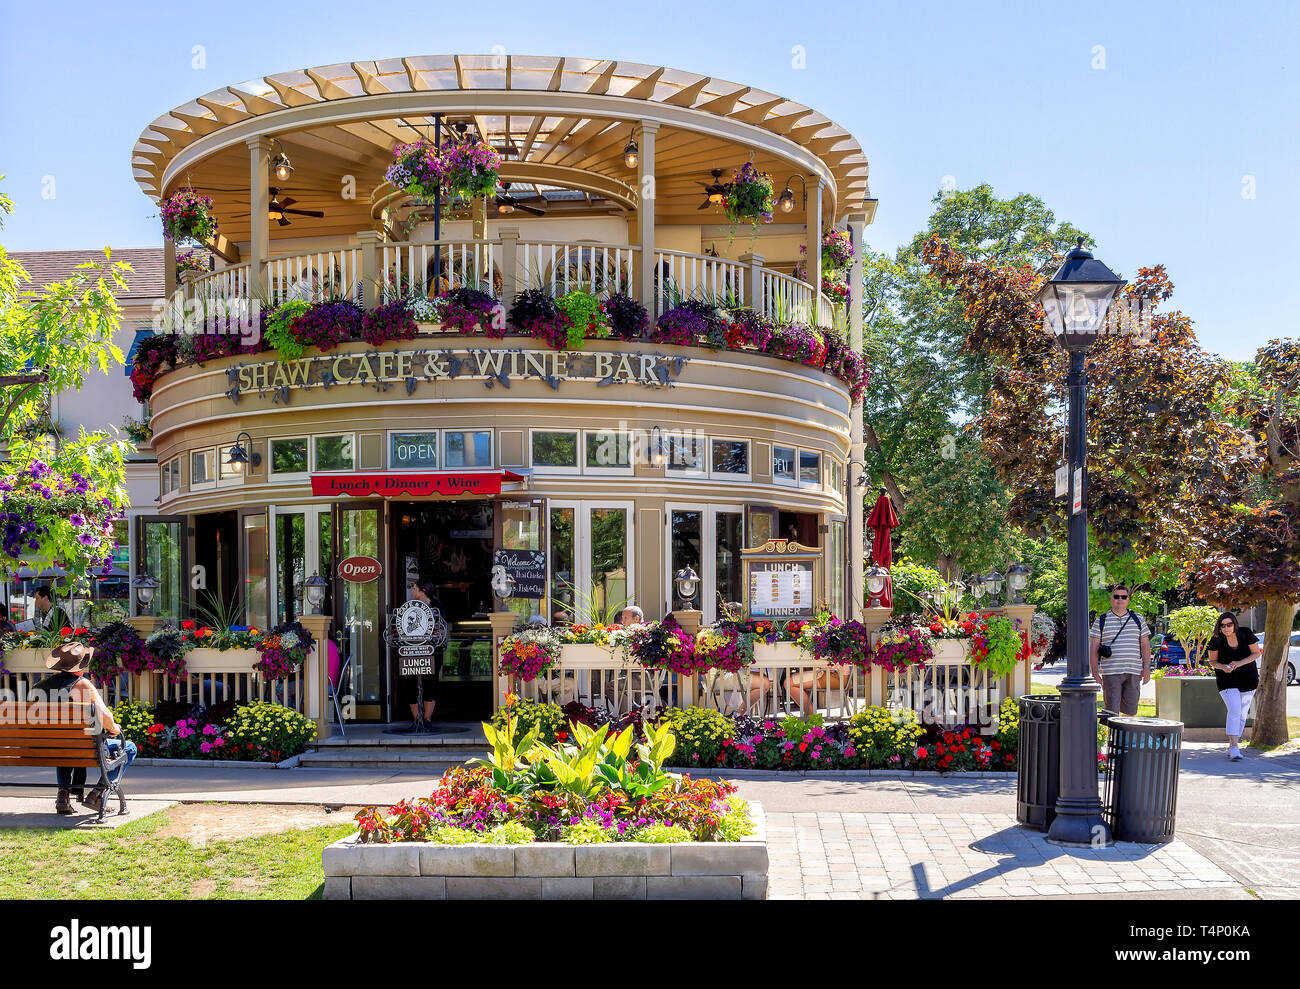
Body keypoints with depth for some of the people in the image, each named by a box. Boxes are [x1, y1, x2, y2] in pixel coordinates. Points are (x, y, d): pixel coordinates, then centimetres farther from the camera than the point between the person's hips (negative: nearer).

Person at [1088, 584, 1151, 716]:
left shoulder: (1138, 619, 13)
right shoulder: (1101, 621, 6)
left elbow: (1145, 645, 13)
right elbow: (1094, 648, 4)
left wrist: (1147, 668, 4)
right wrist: (1095, 672, -4)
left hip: (1133, 672, 2)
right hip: (1111, 673, -2)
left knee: (1130, 710, 4)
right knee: (1112, 710, -6)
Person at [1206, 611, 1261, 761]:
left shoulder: (1246, 634, -12)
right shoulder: (1216, 640, -12)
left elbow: (1256, 653, -4)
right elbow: (1212, 661, -2)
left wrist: (1240, 663, -19)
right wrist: (1223, 667, -24)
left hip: (1248, 680, 2)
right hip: (1227, 680, -2)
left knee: (1242, 714, 7)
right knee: (1234, 711, -18)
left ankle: (1231, 746, 19)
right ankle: (1234, 748, -21)